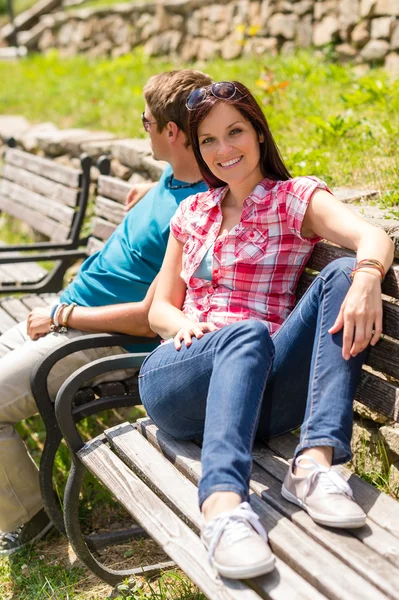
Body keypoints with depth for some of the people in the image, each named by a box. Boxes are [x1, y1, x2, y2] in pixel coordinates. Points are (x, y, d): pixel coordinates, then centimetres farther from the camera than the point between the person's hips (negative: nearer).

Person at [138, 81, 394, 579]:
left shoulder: (297, 198, 8)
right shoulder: (192, 211, 20)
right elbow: (159, 308, 19)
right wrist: (183, 323, -6)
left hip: (260, 388, -1)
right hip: (177, 381, 2)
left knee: (342, 275, -24)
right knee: (248, 333, -33)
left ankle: (314, 463, -37)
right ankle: (223, 503, -52)